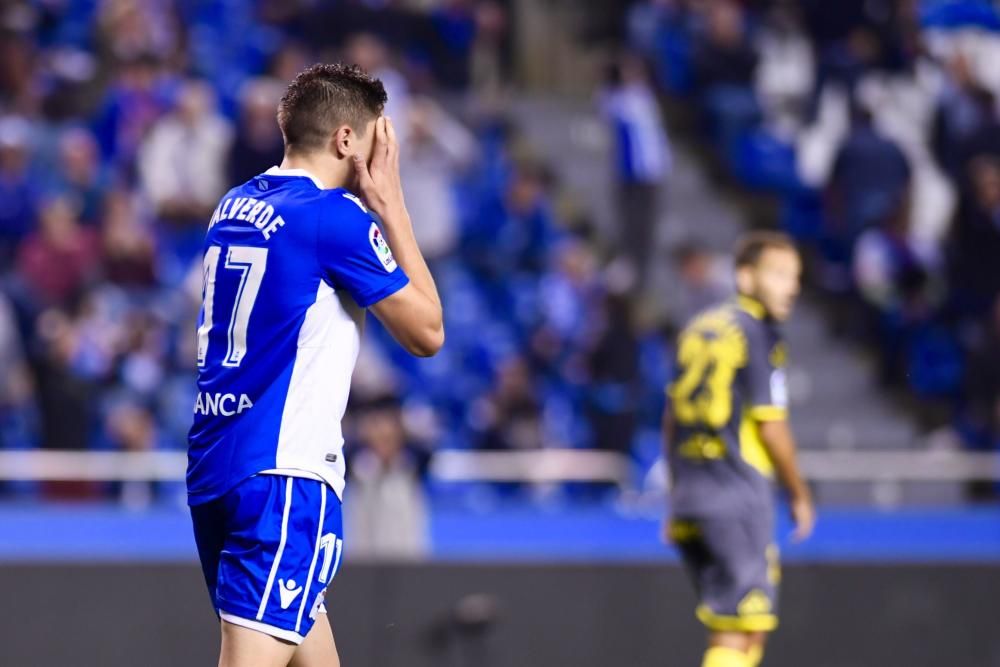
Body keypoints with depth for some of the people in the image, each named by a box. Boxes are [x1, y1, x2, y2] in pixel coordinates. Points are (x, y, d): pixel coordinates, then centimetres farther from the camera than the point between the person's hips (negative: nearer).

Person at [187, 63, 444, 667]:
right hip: (284, 474, -9)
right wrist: (392, 205, 3)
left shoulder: (234, 206, 13)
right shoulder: (336, 215, -10)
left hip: (213, 466, 9)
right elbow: (427, 333, -1)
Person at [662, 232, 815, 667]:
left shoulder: (700, 328, 15)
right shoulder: (758, 335, -9)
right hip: (738, 500, -8)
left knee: (739, 631, 16)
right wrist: (800, 497, 1)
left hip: (689, 500, 8)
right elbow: (771, 428, -12)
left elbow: (671, 417, 20)